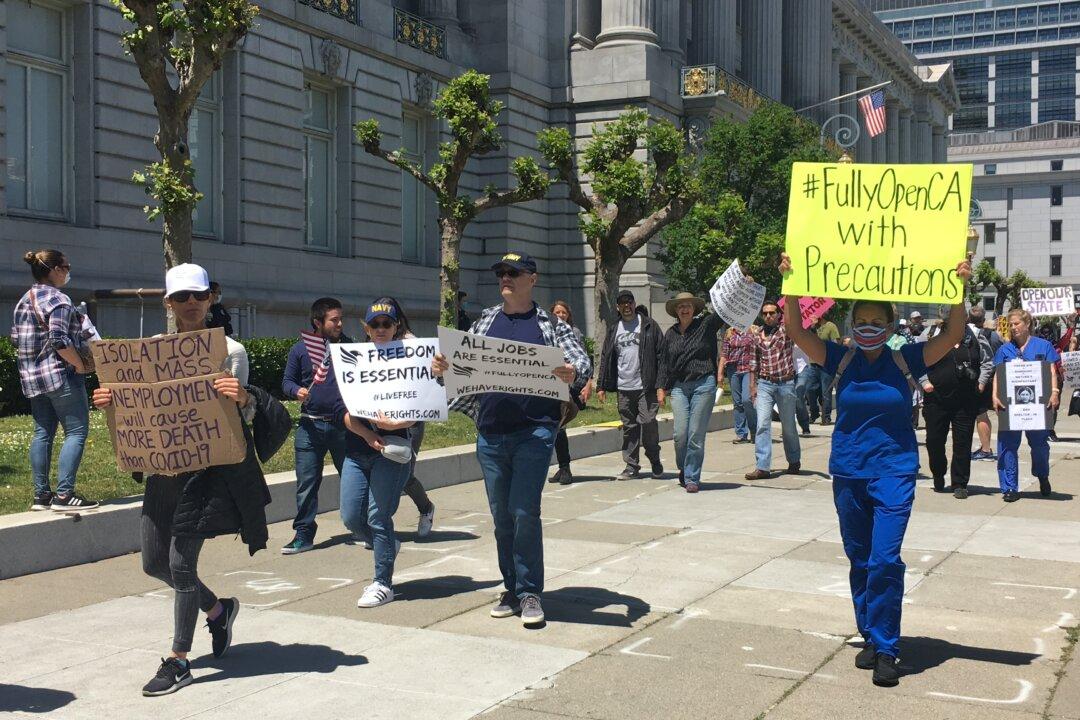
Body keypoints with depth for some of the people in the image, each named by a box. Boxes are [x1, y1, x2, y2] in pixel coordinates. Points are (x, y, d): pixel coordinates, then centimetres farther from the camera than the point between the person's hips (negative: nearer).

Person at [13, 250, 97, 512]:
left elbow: (15, 337, 16)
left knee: (43, 433, 12)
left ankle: (41, 495, 14)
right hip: (60, 374, -9)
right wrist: (81, 365, -12)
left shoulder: (24, 300, 13)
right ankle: (64, 495, -9)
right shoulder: (58, 299, -13)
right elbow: (59, 340, -21)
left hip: (32, 377, 9)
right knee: (76, 432, -4)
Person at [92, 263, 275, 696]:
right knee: (153, 562, 12)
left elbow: (243, 417, -5)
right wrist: (108, 402, -7)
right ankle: (217, 609, 37)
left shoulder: (230, 350, -4)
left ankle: (179, 662, 9)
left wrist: (243, 399, -28)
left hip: (211, 465, -6)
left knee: (181, 561, -7)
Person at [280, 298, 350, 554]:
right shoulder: (300, 350, 3)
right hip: (310, 426, 0)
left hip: (343, 425, 0)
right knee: (307, 482, 2)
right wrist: (297, 391, -14)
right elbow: (287, 381, 8)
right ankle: (304, 534, 11)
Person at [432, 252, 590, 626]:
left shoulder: (549, 324, 4)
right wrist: (443, 368, -8)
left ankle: (529, 593, 2)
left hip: (534, 431, -4)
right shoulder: (485, 321, 14)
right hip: (490, 433, 4)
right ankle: (512, 589, 21)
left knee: (524, 511, -11)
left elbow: (583, 361, -2)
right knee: (501, 515, 9)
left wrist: (572, 373, -25)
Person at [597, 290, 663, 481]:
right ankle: (631, 465, 15)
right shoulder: (613, 330, 14)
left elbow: (661, 354, -2)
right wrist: (601, 386, 10)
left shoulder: (649, 325, 2)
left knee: (648, 422, -7)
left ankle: (655, 460, 14)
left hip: (646, 386, -4)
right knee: (629, 427, 7)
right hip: (623, 388, 4)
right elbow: (606, 359, 15)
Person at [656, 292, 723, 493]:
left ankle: (692, 478, 7)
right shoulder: (671, 333, 12)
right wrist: (661, 387, 10)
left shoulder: (706, 325, 3)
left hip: (704, 384, -3)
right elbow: (664, 362, 16)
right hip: (678, 386, 3)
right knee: (680, 434, -4)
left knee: (696, 435, -3)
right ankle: (684, 470, 21)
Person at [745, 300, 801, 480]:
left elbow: (797, 319, -22)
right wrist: (752, 386, 8)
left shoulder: (787, 331, 0)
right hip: (764, 384, 2)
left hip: (786, 384, -2)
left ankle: (794, 462, 29)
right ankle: (763, 467, -11)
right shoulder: (757, 336, 10)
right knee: (762, 424, -9)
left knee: (788, 425, 10)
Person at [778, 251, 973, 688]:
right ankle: (870, 637, 26)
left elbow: (953, 336, -9)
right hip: (848, 471, 2)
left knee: (885, 559, -12)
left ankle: (885, 649, -2)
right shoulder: (840, 360, 0)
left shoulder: (906, 361, -2)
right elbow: (796, 331, -8)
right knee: (859, 561, 11)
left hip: (894, 472, -2)